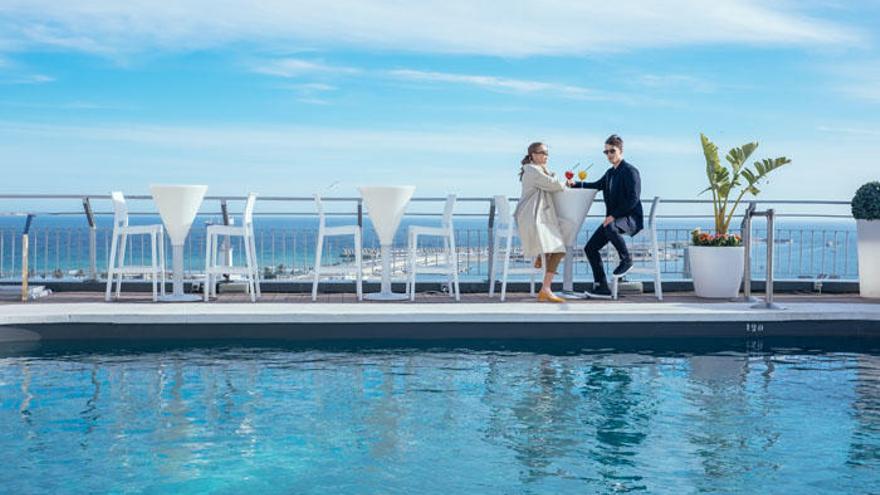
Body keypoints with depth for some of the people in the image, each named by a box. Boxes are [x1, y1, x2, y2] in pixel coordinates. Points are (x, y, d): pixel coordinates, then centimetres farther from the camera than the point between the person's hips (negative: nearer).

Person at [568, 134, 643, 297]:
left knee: (610, 228, -40)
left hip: (631, 218, -9)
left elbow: (633, 199, -18)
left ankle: (626, 260, -15)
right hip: (613, 219, 9)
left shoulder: (630, 171, -9)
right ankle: (602, 287, 1)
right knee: (590, 248, -2)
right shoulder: (610, 173, 17)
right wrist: (575, 184, 19)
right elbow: (597, 185, 34)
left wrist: (614, 215, -22)